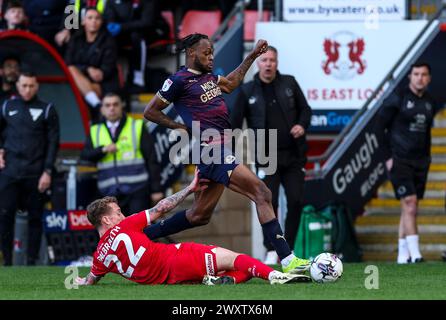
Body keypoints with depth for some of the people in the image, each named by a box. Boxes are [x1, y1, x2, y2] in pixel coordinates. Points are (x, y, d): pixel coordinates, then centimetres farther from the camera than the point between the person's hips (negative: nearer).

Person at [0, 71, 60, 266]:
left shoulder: (47, 110, 5)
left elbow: (53, 143, 3)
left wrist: (47, 171, -6)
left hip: (35, 173, -1)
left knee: (35, 217, 0)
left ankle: (32, 259, 6)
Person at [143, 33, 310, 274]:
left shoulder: (207, 77, 18)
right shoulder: (180, 80, -7)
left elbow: (230, 83, 38)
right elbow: (150, 111, -1)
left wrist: (252, 56, 35)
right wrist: (180, 128, -3)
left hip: (221, 146, 10)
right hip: (212, 150, -10)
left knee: (199, 215, 16)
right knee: (261, 193, -18)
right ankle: (287, 260, -22)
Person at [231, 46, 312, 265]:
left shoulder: (289, 84, 6)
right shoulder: (247, 91, 2)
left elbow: (305, 109, 15)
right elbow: (235, 123, 3)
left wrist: (302, 125, -7)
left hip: (293, 156, 2)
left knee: (296, 201, -2)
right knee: (269, 203, -9)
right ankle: (271, 250, 3)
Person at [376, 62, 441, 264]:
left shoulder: (430, 103, 10)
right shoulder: (397, 99, -7)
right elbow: (380, 127, -6)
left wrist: (426, 156, 13)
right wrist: (388, 157, -9)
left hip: (420, 163, 6)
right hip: (399, 161, -6)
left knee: (409, 209, 8)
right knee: (410, 205, -16)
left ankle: (403, 254, 14)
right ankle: (415, 254, -20)